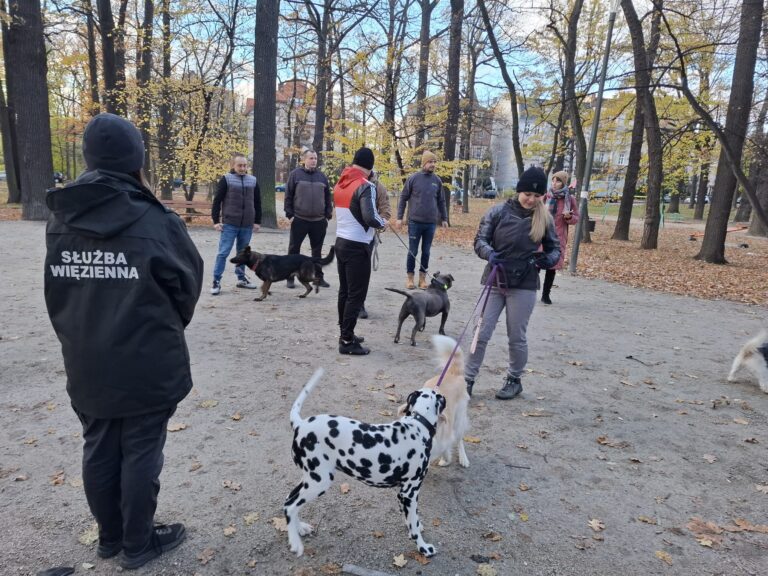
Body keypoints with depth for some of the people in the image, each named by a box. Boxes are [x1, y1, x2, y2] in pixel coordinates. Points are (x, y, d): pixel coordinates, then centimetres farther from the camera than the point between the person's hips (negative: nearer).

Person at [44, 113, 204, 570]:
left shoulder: (61, 220, -1)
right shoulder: (155, 223, -17)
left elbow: (56, 295, 7)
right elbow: (188, 285, -6)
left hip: (86, 365, 6)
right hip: (147, 365, -5)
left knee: (100, 451, 19)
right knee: (141, 454, 10)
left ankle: (110, 537, 38)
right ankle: (138, 545, 28)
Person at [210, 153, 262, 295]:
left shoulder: (253, 180, 8)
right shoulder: (226, 179, -3)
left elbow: (257, 202, 14)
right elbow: (217, 201, -2)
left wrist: (257, 221, 11)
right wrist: (216, 220, -6)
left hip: (247, 225, 4)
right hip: (229, 224, -4)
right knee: (223, 253, -3)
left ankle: (241, 278, 25)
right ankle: (216, 281, 3)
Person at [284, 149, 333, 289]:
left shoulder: (322, 176, 10)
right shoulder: (295, 174, 1)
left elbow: (327, 197, 13)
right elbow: (288, 196, -1)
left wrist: (328, 215, 8)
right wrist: (289, 214, -7)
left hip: (319, 220, 3)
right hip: (299, 219, -3)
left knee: (317, 250, 10)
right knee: (294, 249, 4)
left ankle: (319, 277, 20)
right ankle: (290, 278, 13)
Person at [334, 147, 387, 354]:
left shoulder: (341, 183, 8)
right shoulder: (365, 186, -16)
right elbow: (369, 217, -27)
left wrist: (376, 221, 9)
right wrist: (381, 224, -8)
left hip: (341, 242, 8)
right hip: (357, 246, -8)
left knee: (344, 291, 16)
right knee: (356, 295, -1)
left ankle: (345, 334, 26)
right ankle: (347, 341, 2)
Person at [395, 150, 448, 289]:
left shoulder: (437, 180, 6)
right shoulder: (413, 178, -2)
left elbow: (441, 201, 14)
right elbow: (403, 198, 1)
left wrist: (444, 218, 13)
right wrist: (399, 217, -3)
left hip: (431, 223, 3)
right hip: (415, 222, -3)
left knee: (426, 252, 8)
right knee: (412, 251, 3)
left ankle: (423, 277, 18)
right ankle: (410, 277, 15)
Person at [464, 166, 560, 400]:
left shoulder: (545, 219, 1)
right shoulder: (499, 212, -4)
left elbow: (554, 248, 10)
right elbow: (480, 240, -4)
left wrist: (549, 259, -13)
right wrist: (489, 253, -26)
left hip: (524, 286, 0)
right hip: (495, 282, 0)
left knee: (516, 337, 10)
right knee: (481, 334, 1)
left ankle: (514, 380, 30)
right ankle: (468, 379, 14)